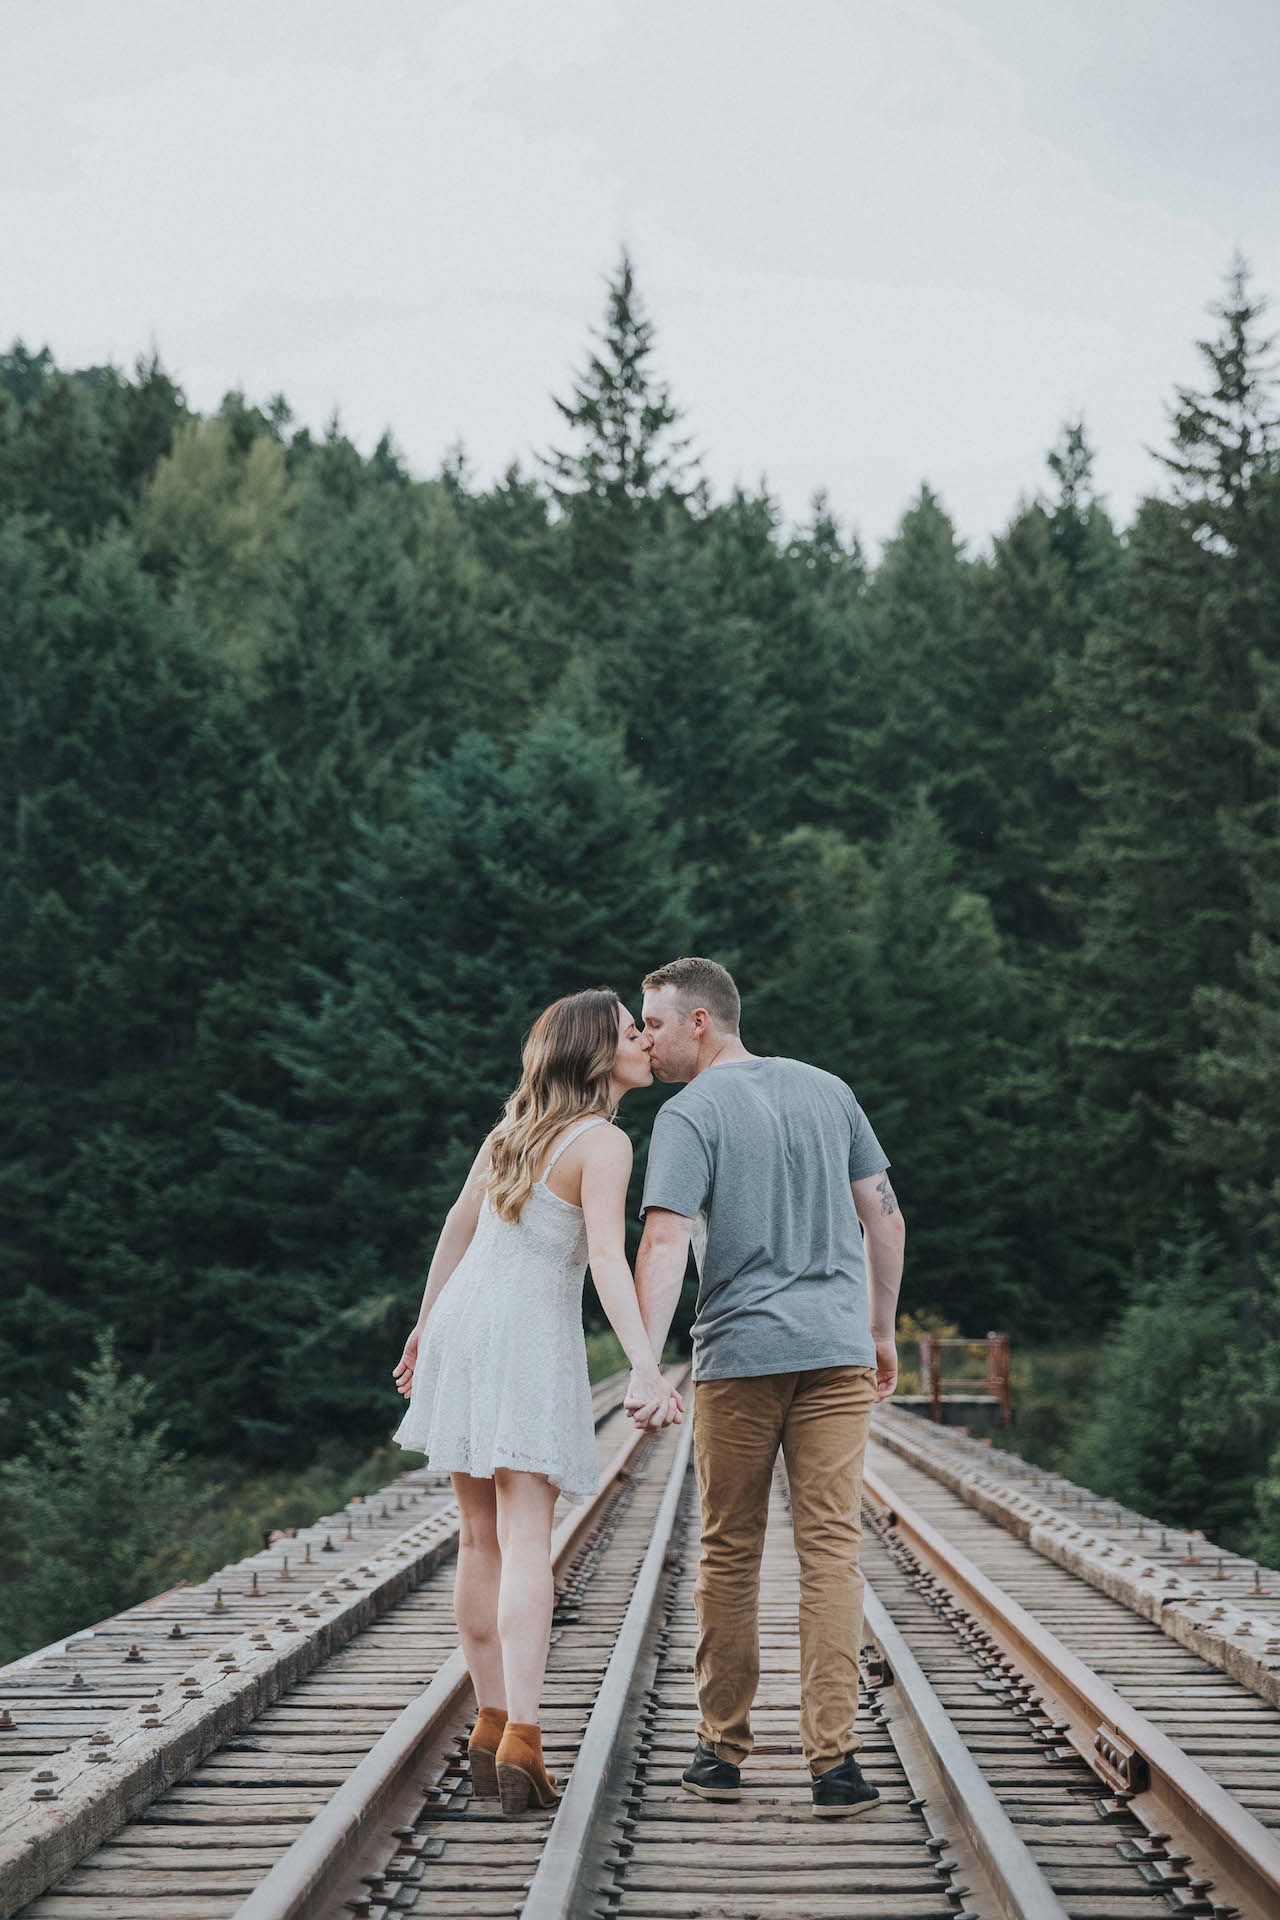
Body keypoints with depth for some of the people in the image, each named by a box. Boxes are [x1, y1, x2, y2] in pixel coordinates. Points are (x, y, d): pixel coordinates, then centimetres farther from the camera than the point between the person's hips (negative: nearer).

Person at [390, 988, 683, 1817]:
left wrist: (427, 1323, 31)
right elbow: (607, 1259, -23)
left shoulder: (517, 1124, 12)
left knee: (482, 1540, 13)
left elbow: (458, 1225, 20)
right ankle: (522, 1738, -23)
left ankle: (493, 1727, 19)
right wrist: (646, 1369, -31)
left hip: (462, 1322, 7)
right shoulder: (604, 1142, -10)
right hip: (531, 1343, -7)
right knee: (526, 1545, -11)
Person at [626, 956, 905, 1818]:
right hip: (837, 1347, 3)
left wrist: (643, 1367, -20)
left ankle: (723, 1748, 15)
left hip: (739, 1356, -3)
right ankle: (834, 1760, -7)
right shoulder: (827, 1090, 12)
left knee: (730, 1553, 8)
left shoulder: (690, 1114, -4)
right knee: (831, 1551, -1)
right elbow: (885, 1217, 14)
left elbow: (666, 1240, -15)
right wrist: (882, 1331, 23)